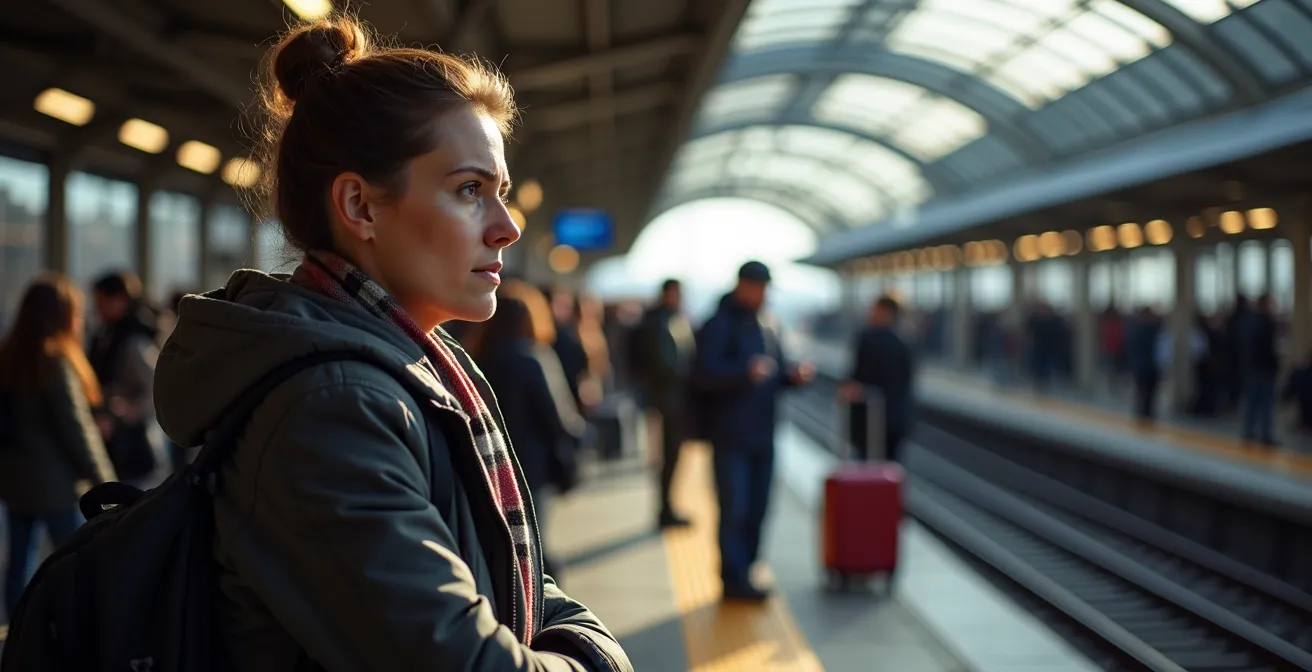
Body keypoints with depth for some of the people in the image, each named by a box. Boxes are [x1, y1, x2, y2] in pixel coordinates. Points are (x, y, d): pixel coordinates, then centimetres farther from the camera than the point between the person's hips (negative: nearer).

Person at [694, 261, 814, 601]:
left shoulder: (768, 325, 15)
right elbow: (706, 373, -19)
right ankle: (735, 579, -2)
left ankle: (741, 575, 20)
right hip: (731, 435, -7)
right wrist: (747, 372, -32)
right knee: (734, 509, -6)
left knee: (757, 508, 11)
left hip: (762, 434, 8)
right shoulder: (720, 325, -8)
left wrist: (794, 375, -2)